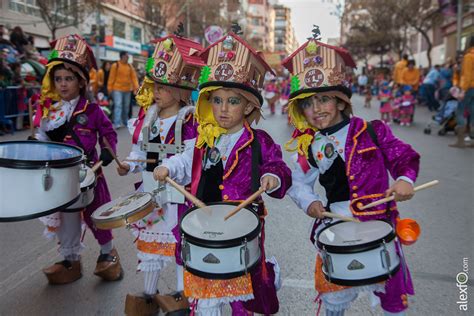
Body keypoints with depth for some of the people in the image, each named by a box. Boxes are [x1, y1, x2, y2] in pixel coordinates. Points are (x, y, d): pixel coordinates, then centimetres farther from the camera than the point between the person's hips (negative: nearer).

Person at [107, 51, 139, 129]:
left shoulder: (130, 66, 8)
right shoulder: (115, 65, -3)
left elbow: (134, 77, 2)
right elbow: (111, 77, -3)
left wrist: (136, 86, -12)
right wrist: (110, 88, -5)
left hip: (127, 90, 5)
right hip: (117, 89, -4)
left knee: (126, 106, 12)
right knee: (118, 105, -13)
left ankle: (125, 122, 24)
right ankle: (117, 123, -18)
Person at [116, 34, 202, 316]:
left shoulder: (190, 121, -15)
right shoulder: (147, 116, 3)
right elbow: (139, 151, 10)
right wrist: (129, 165, -7)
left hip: (178, 194, -6)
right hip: (149, 191, 6)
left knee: (178, 242, 8)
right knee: (149, 240, 17)